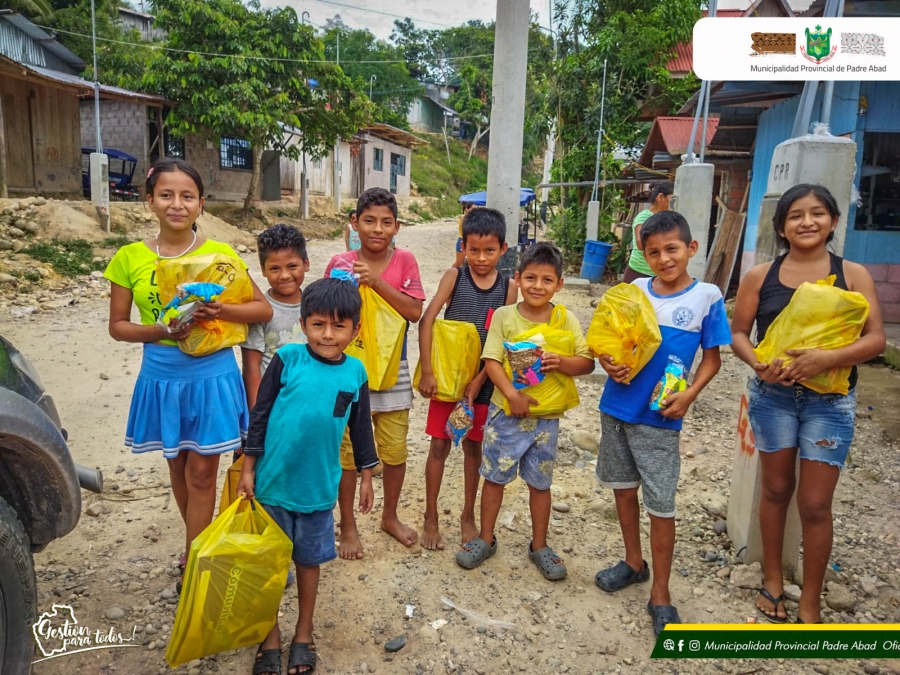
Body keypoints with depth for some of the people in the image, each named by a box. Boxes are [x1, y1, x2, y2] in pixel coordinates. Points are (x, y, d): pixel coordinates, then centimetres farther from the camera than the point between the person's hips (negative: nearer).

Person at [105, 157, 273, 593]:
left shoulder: (220, 254, -7)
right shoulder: (130, 258, -4)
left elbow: (264, 309, -3)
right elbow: (117, 326, 1)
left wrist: (221, 311, -21)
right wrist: (161, 331, -18)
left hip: (211, 376, -2)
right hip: (161, 377, 2)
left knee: (201, 474, 6)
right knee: (178, 468, 18)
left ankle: (192, 566, 22)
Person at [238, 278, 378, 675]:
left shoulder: (356, 372, -5)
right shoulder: (287, 359, -13)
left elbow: (361, 428, 6)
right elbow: (259, 415, -6)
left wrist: (366, 475, 11)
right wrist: (248, 468, -4)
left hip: (319, 487, 2)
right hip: (273, 482, -1)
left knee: (309, 560, 17)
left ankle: (303, 634, 38)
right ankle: (271, 637, 35)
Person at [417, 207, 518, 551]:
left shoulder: (508, 287, -4)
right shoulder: (454, 276, -8)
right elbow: (426, 320, -14)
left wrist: (479, 380, -13)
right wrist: (426, 371, -20)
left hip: (482, 380, 1)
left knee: (473, 446, 14)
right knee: (439, 445, 7)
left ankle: (468, 516, 31)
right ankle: (431, 518, 22)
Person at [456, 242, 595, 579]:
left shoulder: (566, 320, -3)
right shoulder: (504, 316, -7)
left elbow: (588, 362, -4)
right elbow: (491, 361, -12)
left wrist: (561, 362, -24)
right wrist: (512, 394, -24)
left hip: (546, 416, 1)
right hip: (505, 412, -1)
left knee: (540, 482, 14)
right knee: (494, 476, 12)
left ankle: (539, 546, 32)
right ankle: (485, 539, 31)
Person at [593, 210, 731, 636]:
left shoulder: (707, 297, -5)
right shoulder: (634, 290, 1)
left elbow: (712, 358, 0)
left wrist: (690, 394, -15)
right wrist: (608, 362, -13)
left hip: (659, 417, -3)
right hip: (616, 407, 4)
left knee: (661, 505, 2)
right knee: (624, 489, 17)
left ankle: (660, 596, 19)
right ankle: (633, 562, 39)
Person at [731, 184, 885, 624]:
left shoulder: (853, 275, -2)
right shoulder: (760, 276, -1)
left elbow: (876, 339, -7)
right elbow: (738, 333, 2)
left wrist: (829, 357, -25)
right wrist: (757, 363, -18)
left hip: (830, 401, -1)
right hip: (772, 395, 1)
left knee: (815, 503, 3)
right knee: (776, 489, 14)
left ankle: (811, 605, 21)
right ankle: (772, 581, 33)